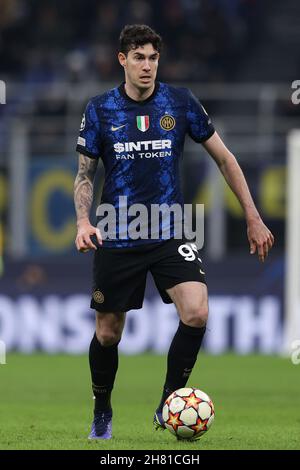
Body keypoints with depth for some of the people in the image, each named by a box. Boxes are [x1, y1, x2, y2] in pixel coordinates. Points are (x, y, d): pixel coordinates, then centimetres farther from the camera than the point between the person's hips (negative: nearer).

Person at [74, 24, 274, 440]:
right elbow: (85, 174, 7)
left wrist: (253, 219, 5)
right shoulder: (100, 110, -2)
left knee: (196, 314, -22)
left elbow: (224, 159, 6)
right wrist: (83, 222, -12)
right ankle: (102, 413, 31)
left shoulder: (180, 103, -2)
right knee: (107, 333, 6)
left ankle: (169, 404, -5)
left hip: (170, 234, 0)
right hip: (117, 239, 0)